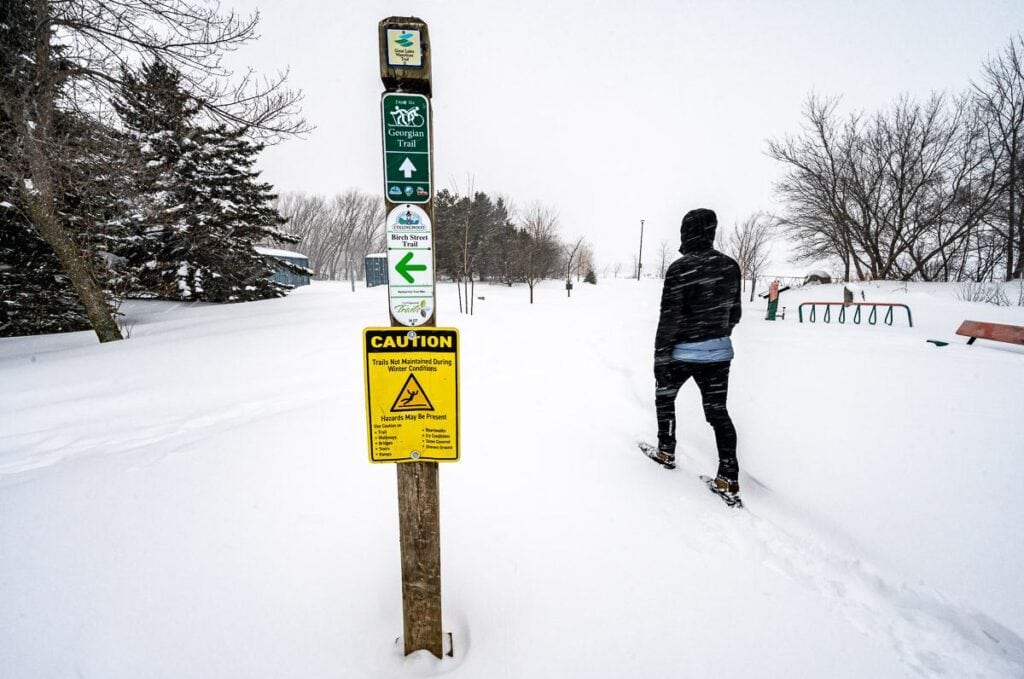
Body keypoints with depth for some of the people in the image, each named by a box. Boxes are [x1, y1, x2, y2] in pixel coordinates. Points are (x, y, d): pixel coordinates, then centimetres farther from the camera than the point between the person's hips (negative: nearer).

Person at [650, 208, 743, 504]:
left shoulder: (679, 268, -16)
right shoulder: (730, 265, 2)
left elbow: (669, 318, -16)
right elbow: (734, 312, 10)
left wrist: (660, 357, -10)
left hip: (683, 353, -5)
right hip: (719, 353, 5)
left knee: (664, 397, 20)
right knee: (718, 411, 9)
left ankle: (666, 452, 32)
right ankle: (729, 479, 7)